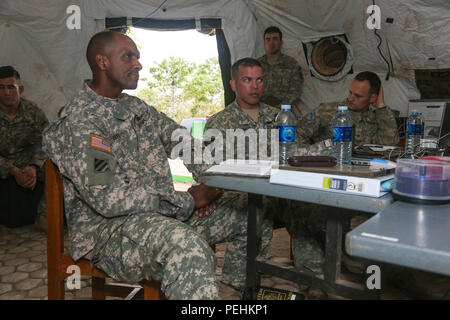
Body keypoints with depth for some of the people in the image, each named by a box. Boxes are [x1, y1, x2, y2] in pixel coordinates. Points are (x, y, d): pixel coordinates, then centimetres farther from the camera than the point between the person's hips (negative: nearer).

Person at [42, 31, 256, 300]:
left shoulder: (136, 107, 14)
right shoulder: (78, 121, -14)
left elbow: (182, 140, 16)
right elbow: (109, 199, -22)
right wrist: (188, 201, -18)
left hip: (163, 214, 9)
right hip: (110, 228, -8)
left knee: (250, 215, 7)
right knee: (187, 245, -40)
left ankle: (238, 287, 24)